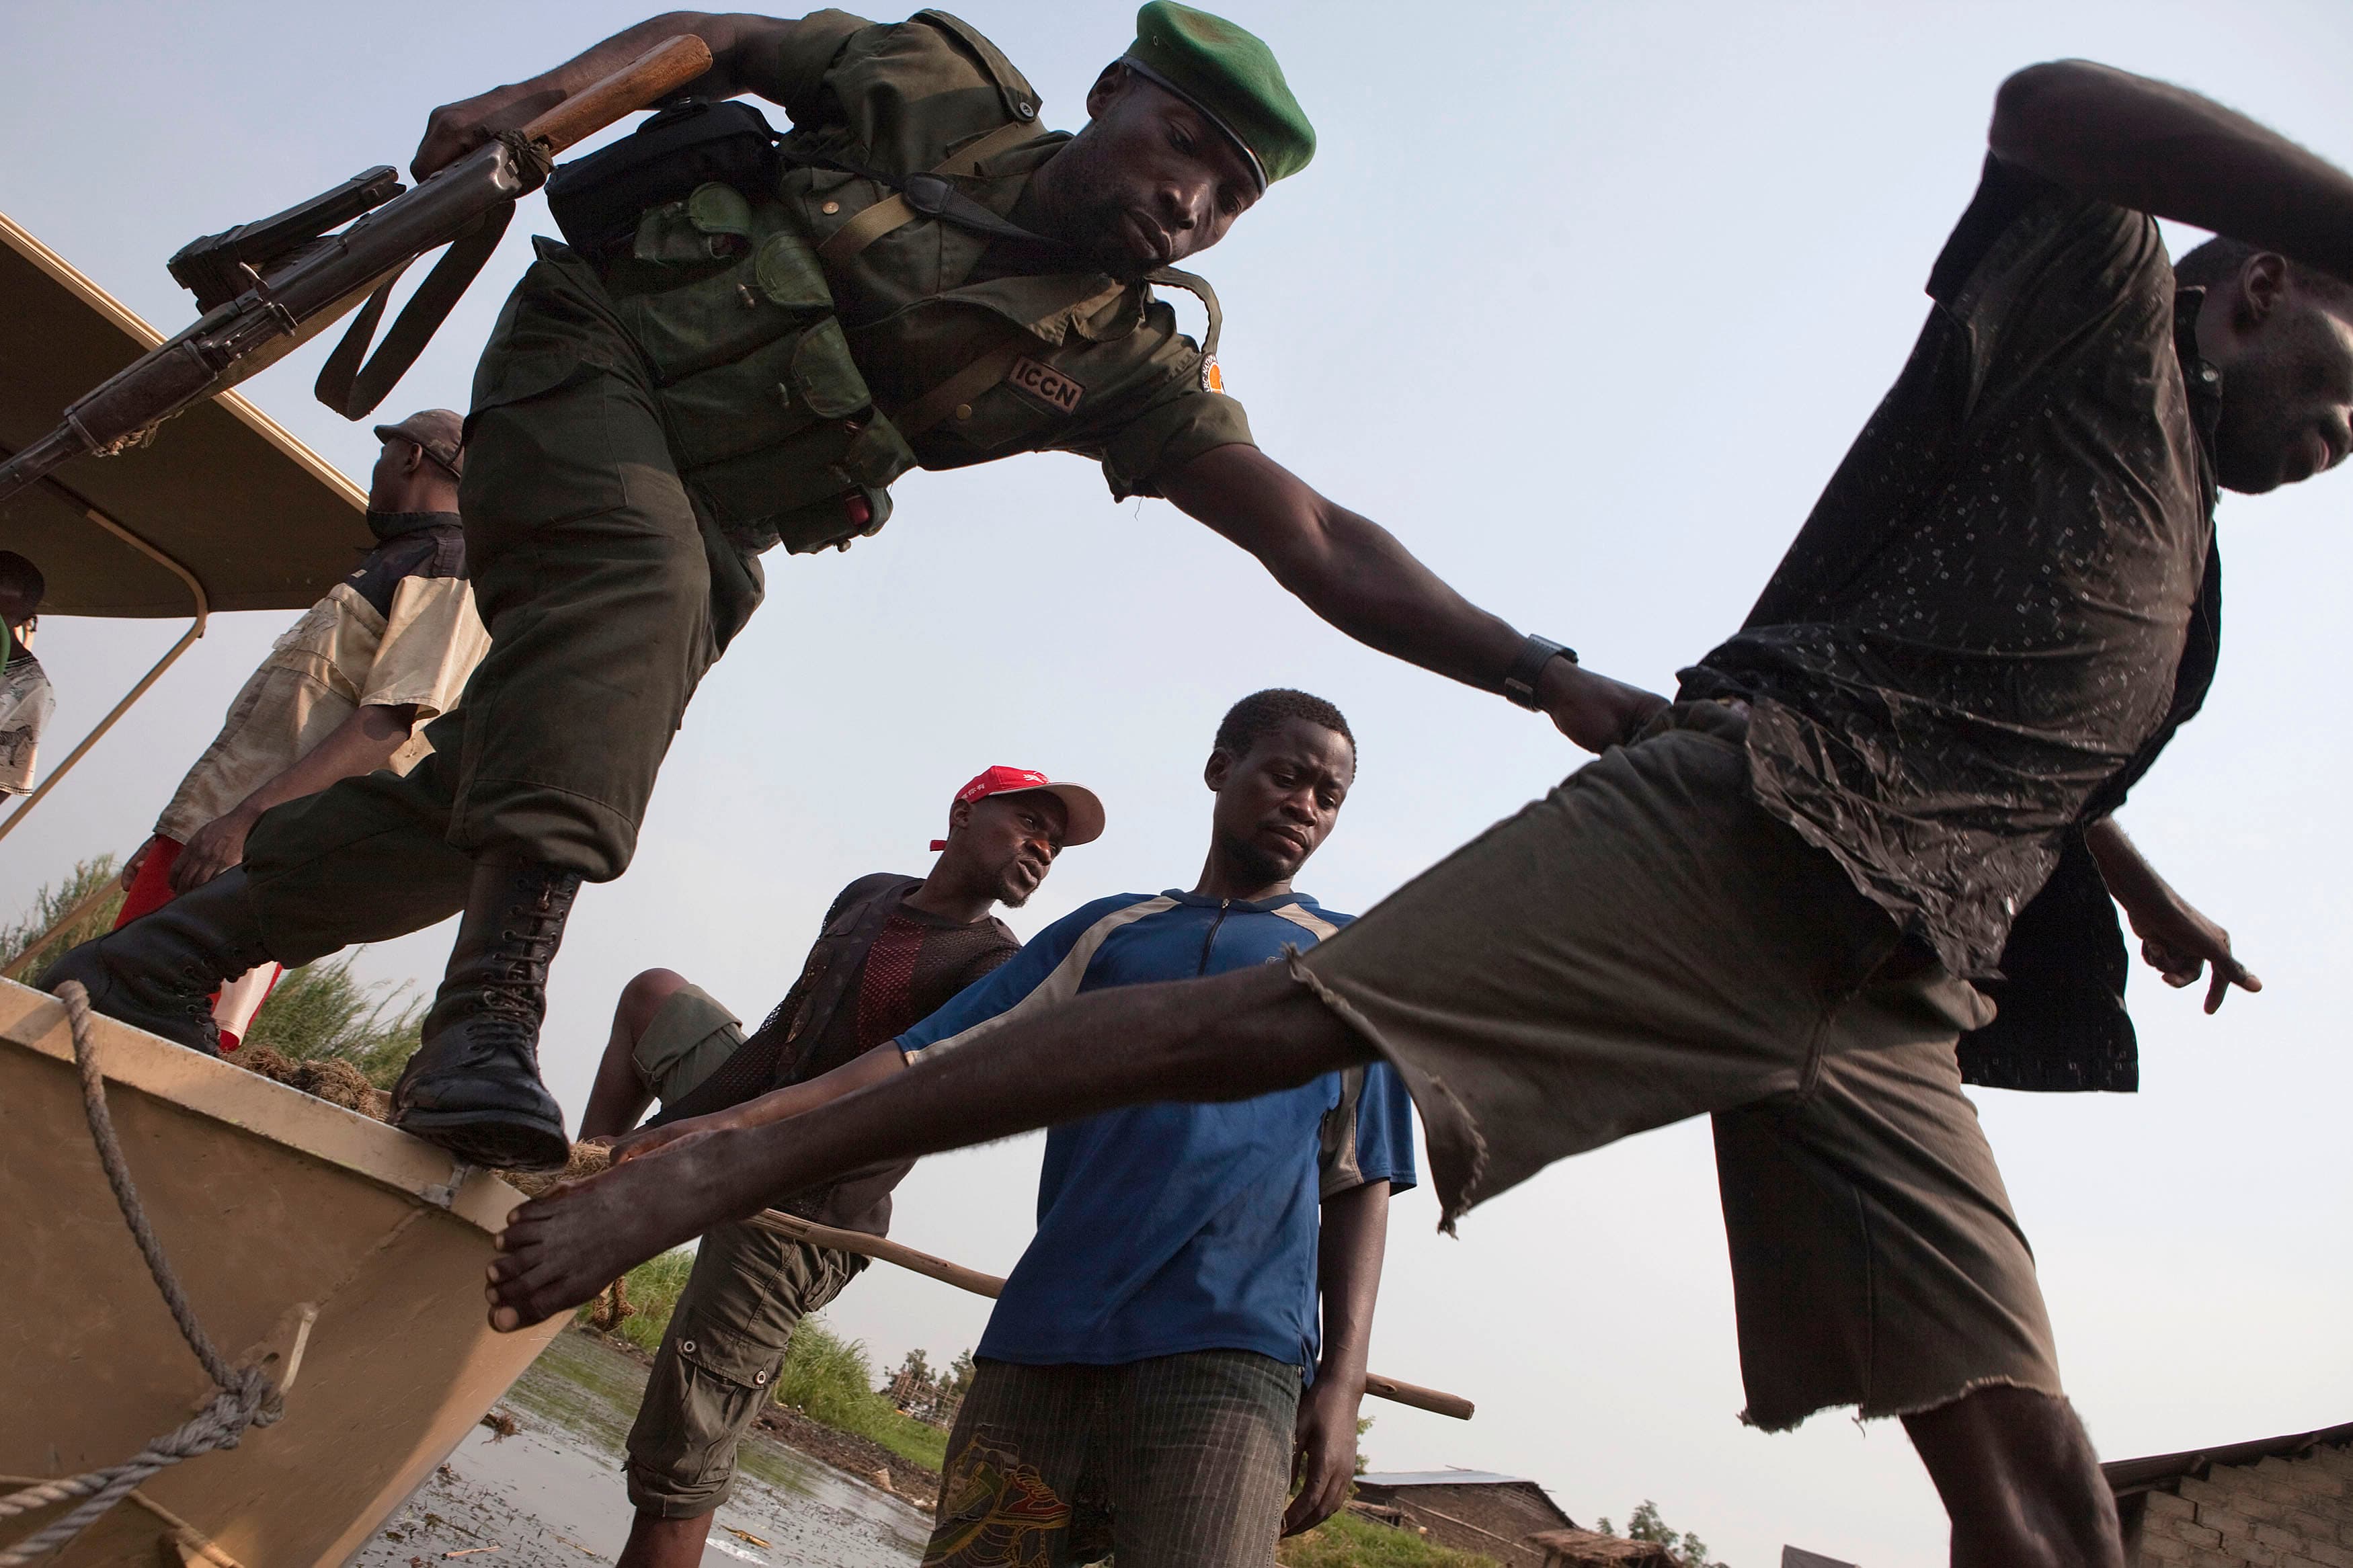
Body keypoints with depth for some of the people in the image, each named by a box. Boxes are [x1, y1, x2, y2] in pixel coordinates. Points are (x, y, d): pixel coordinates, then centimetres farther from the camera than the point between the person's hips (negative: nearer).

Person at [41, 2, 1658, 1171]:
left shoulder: (1122, 365, -6)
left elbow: (1321, 545, -14)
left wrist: (1544, 673, -23)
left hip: (706, 529, 3)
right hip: (589, 348, -2)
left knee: (483, 793, -3)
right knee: (647, 576, -34)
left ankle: (159, 960, 17)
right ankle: (491, 1012, -39)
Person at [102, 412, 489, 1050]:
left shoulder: (451, 573, -5)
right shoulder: (385, 566, 28)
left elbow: (386, 725, -19)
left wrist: (246, 816, -26)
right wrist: (168, 834, 25)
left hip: (260, 857, -9)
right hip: (204, 830, 9)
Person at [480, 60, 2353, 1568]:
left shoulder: (2178, 552, 36)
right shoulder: (2109, 317, 11)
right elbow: (2046, 102, -12)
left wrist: (2145, 886, 62)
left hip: (1885, 999, 9)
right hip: (1742, 826, -9)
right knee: (1272, 1023, -24)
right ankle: (708, 1167, -14)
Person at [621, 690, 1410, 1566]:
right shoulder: (1107, 930, 17)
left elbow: (1360, 1182, 10)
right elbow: (931, 1056, 11)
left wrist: (1342, 1378, -1)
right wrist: (740, 1124, 1)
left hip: (1227, 1355, -2)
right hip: (1043, 1337, 2)